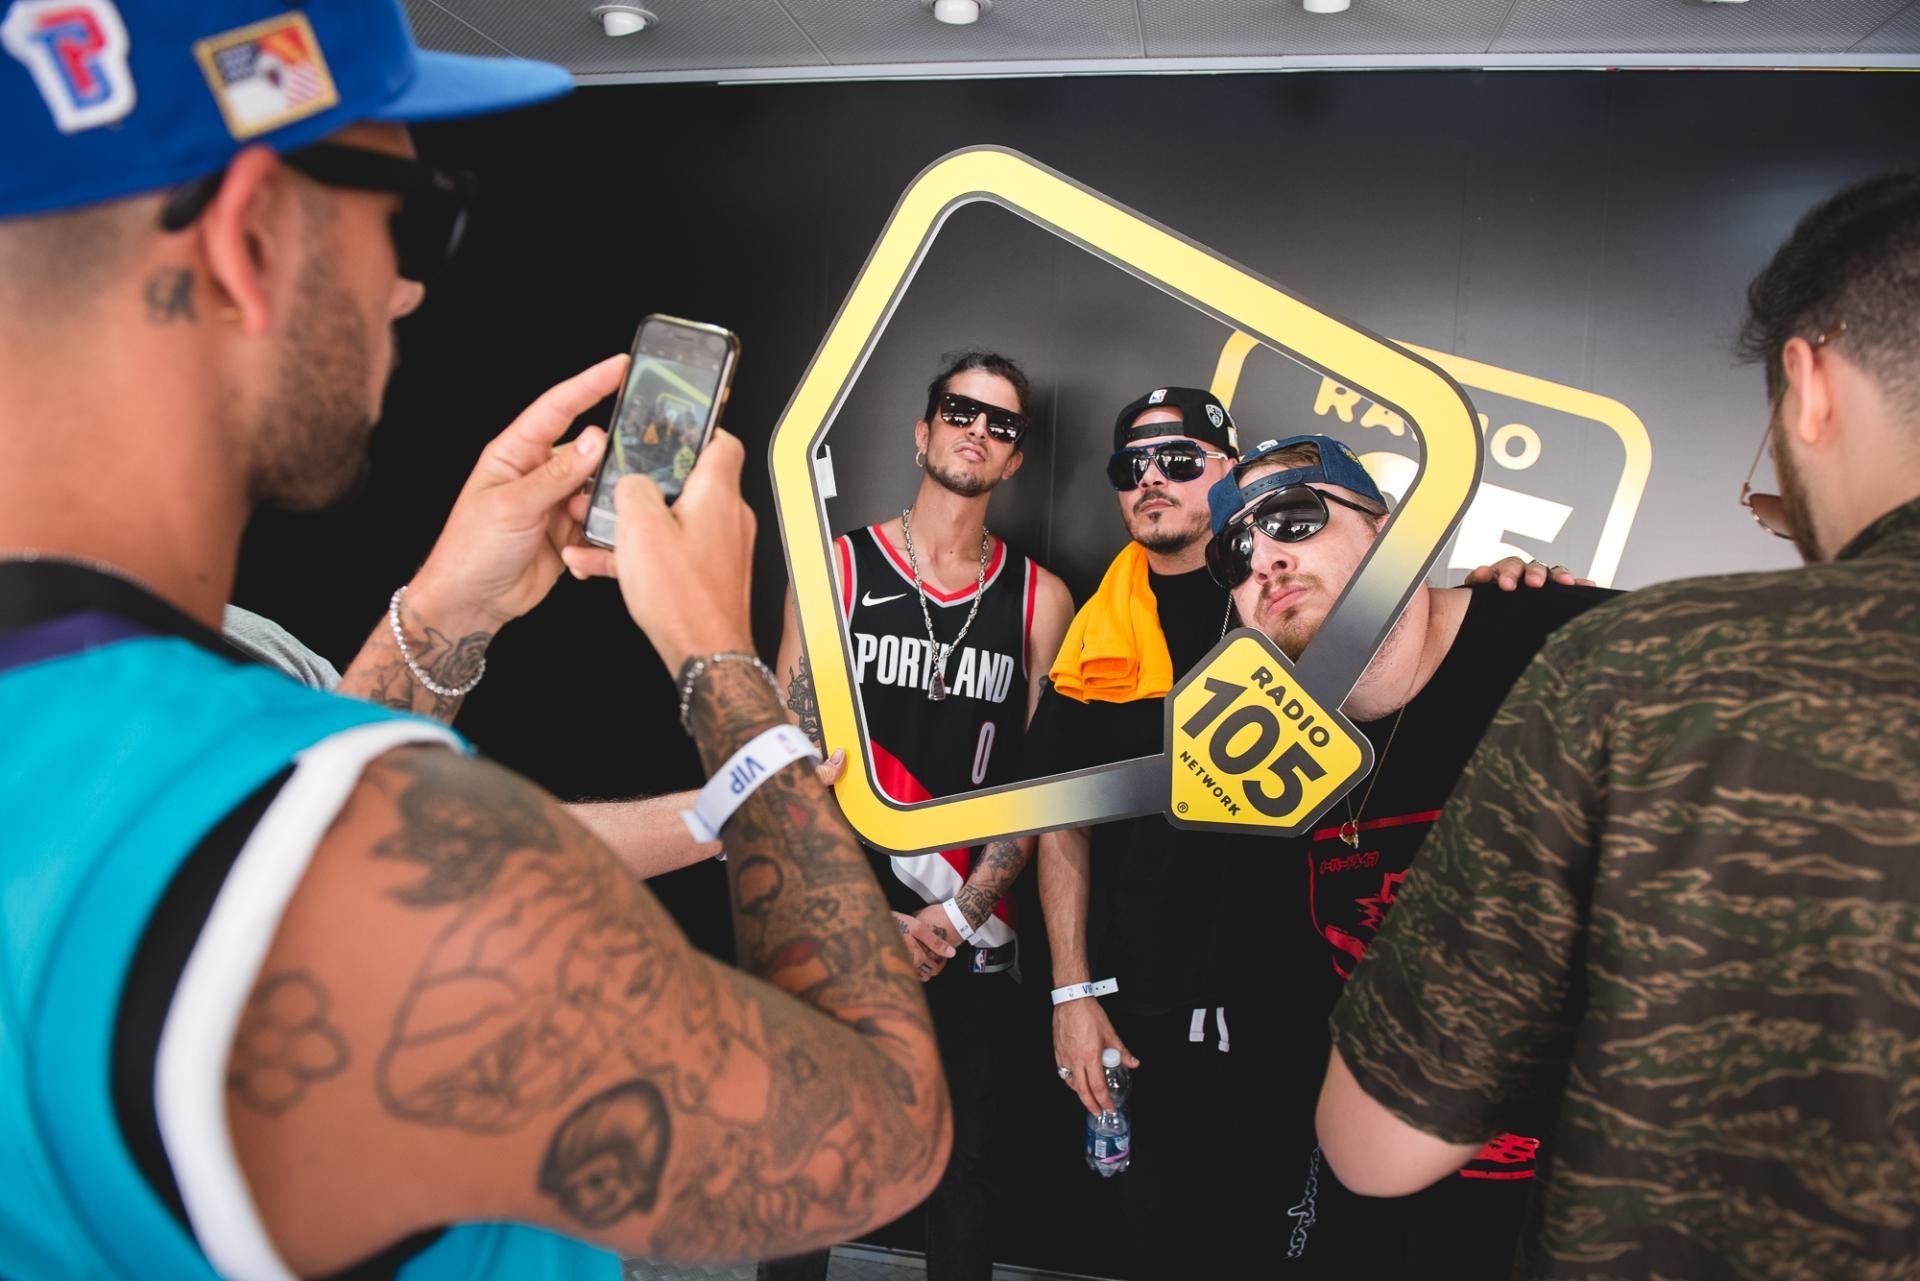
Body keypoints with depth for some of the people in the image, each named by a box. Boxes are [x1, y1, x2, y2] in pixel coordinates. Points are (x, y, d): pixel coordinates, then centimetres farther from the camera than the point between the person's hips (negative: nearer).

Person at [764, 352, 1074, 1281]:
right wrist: (872, 916, -9)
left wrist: (960, 914, -9)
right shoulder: (836, 566, -1)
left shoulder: (1039, 599, 2)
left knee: (964, 1161, 14)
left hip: (969, 938, 1)